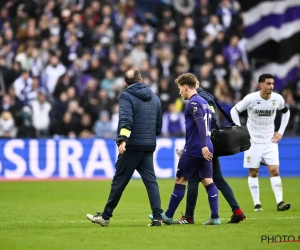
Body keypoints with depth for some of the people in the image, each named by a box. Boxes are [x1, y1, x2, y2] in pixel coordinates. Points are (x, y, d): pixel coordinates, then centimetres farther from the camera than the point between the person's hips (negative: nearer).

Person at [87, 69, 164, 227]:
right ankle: (157, 217, -5)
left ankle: (105, 216, 10)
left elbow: (126, 120, -20)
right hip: (149, 146, 5)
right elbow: (159, 125, 22)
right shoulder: (155, 98, 15)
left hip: (132, 145, -5)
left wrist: (123, 140, -29)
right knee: (150, 180, 4)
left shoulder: (126, 96, -4)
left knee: (119, 181, 2)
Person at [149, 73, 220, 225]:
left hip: (194, 149, -8)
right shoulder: (203, 102, 17)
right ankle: (215, 217, -4)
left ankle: (168, 216, 8)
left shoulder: (193, 103, -10)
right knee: (208, 181, 4)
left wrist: (203, 146, -28)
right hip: (205, 149, 8)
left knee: (180, 180, 1)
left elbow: (201, 124, -22)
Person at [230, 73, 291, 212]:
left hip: (270, 141, 2)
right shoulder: (251, 99, -14)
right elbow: (234, 111, -2)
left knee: (274, 170, -9)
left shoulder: (278, 99, -6)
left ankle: (279, 202, -10)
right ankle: (257, 203, 9)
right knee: (253, 172, 2)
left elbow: (286, 112, 15)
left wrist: (280, 132, 8)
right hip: (253, 141, -2)